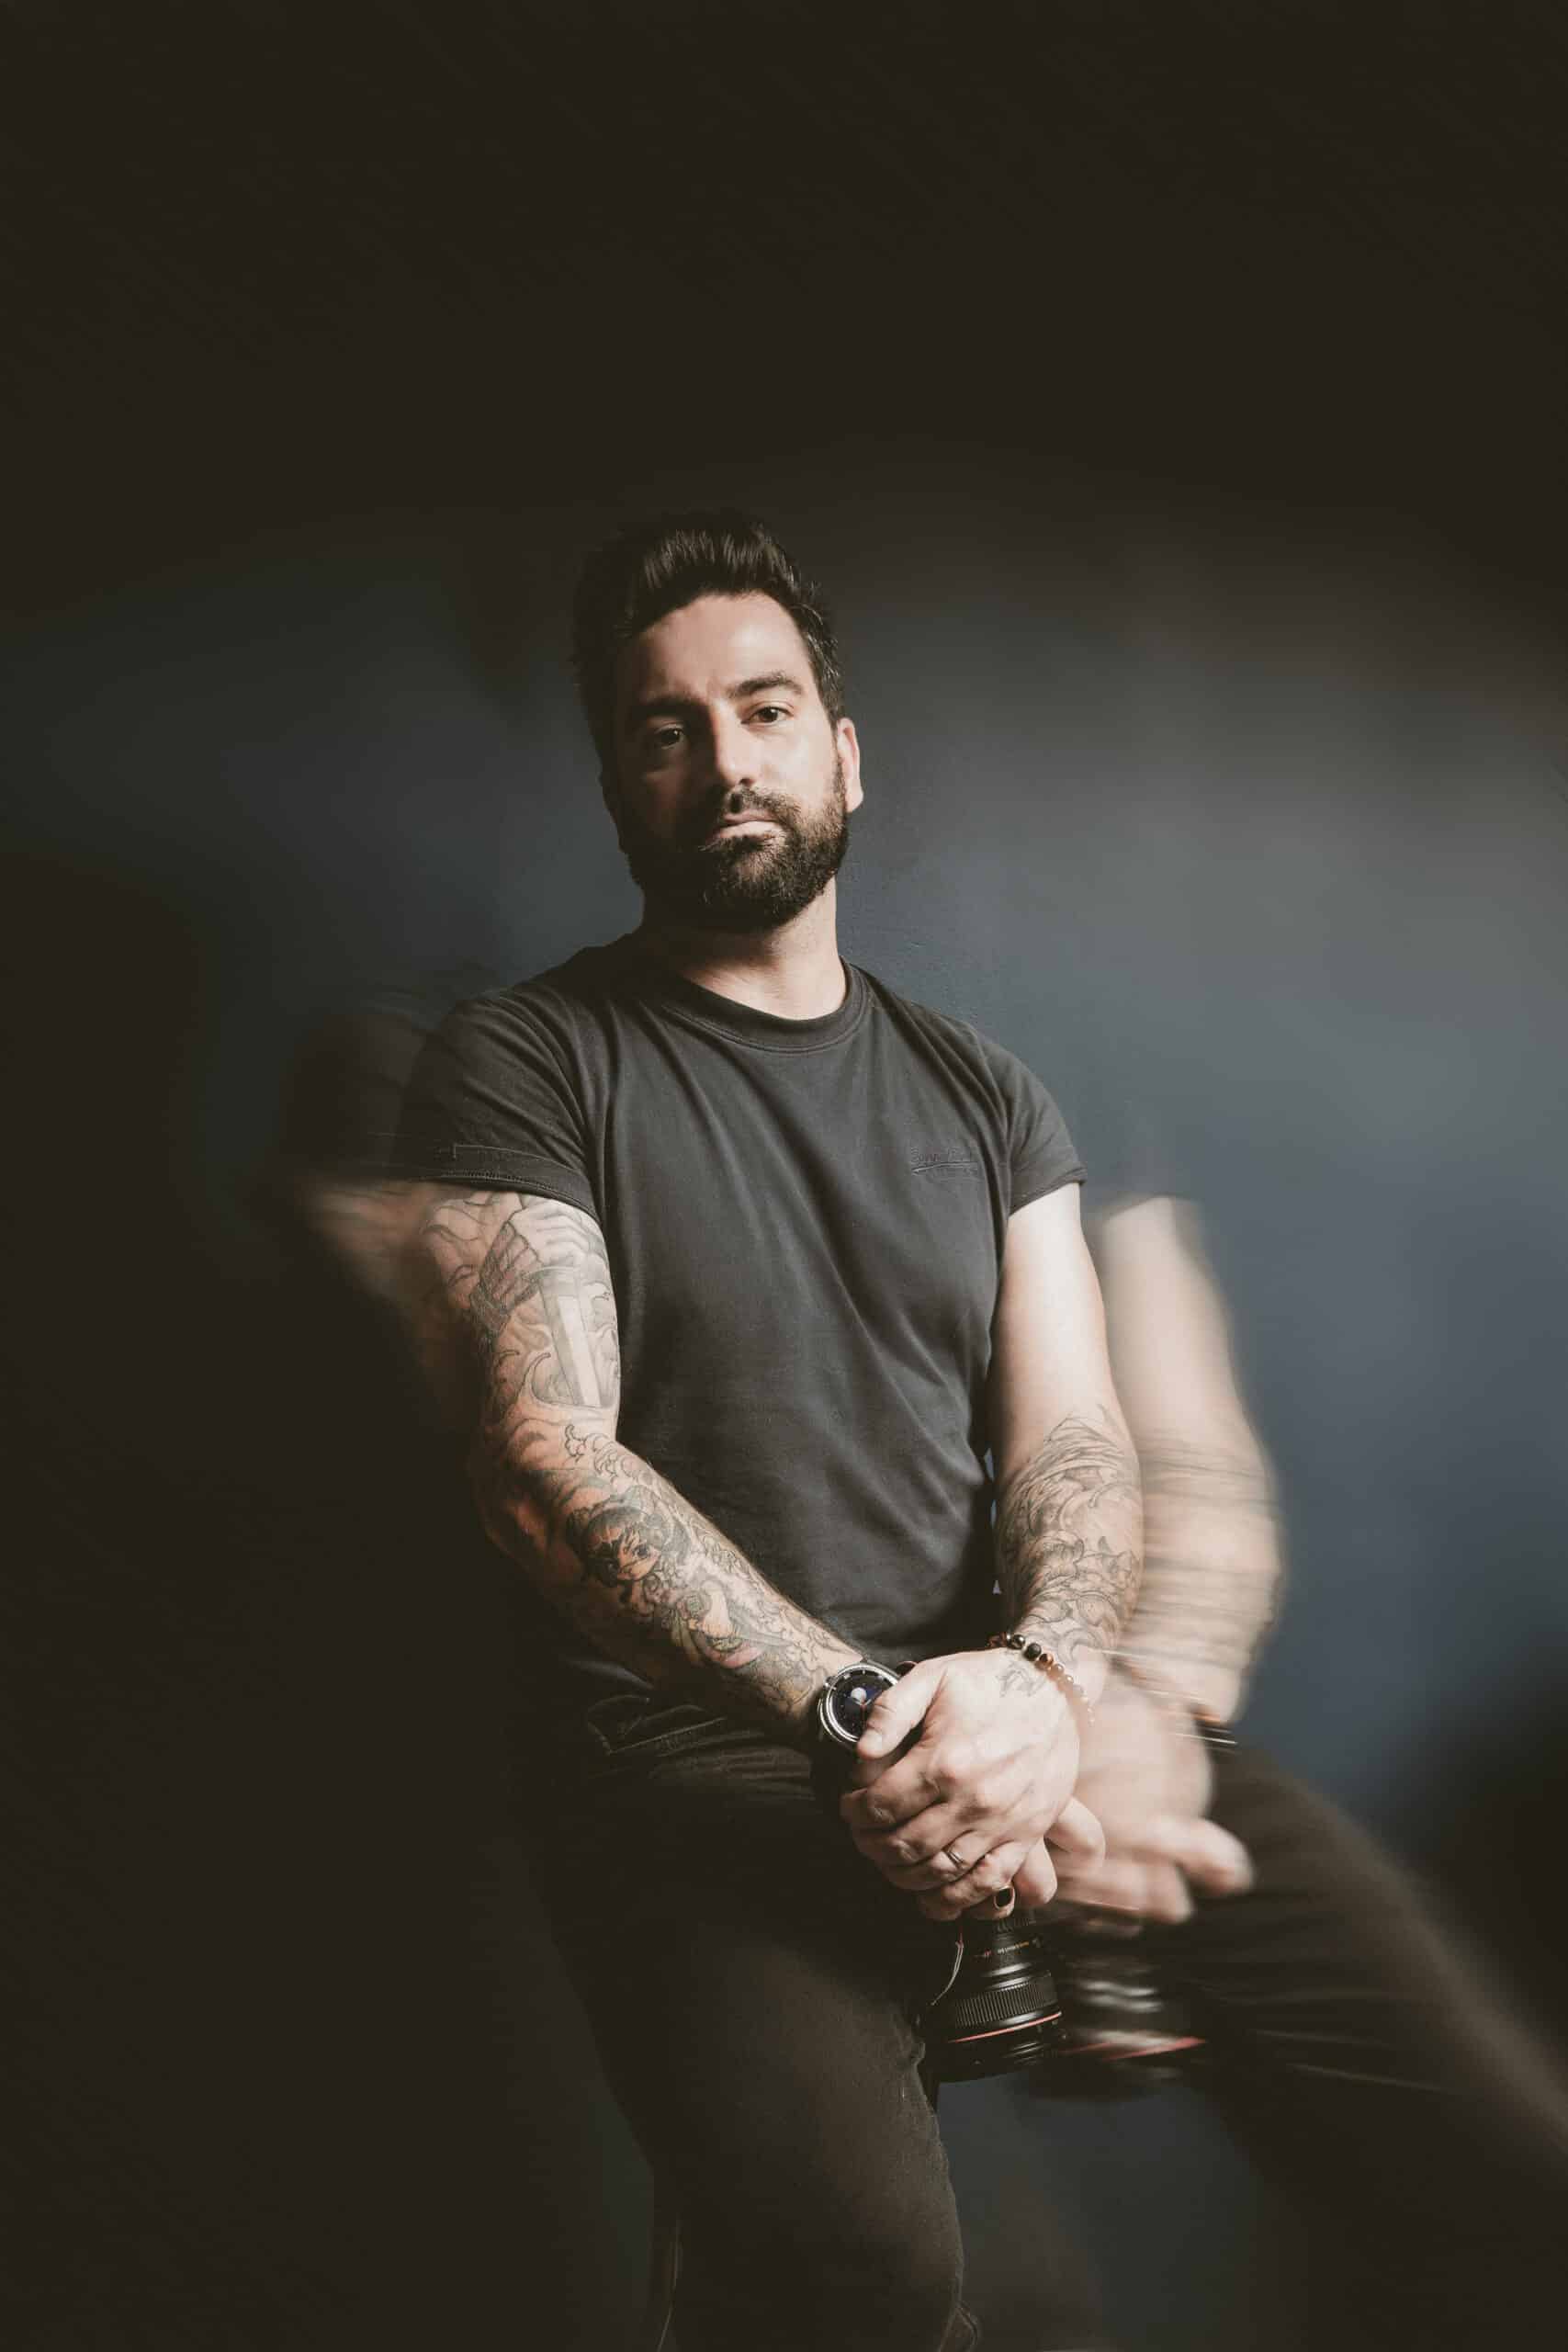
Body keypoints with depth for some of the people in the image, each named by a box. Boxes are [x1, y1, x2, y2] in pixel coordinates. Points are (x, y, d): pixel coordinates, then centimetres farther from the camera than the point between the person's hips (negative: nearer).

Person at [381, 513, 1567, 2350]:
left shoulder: (980, 1092, 18)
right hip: (696, 1745, -3)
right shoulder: (520, 1068, 3)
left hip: (1017, 1700, 4)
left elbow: (1073, 1440, 7)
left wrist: (1041, 1679, -17)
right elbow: (546, 1466, -9)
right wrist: (874, 1721, -22)